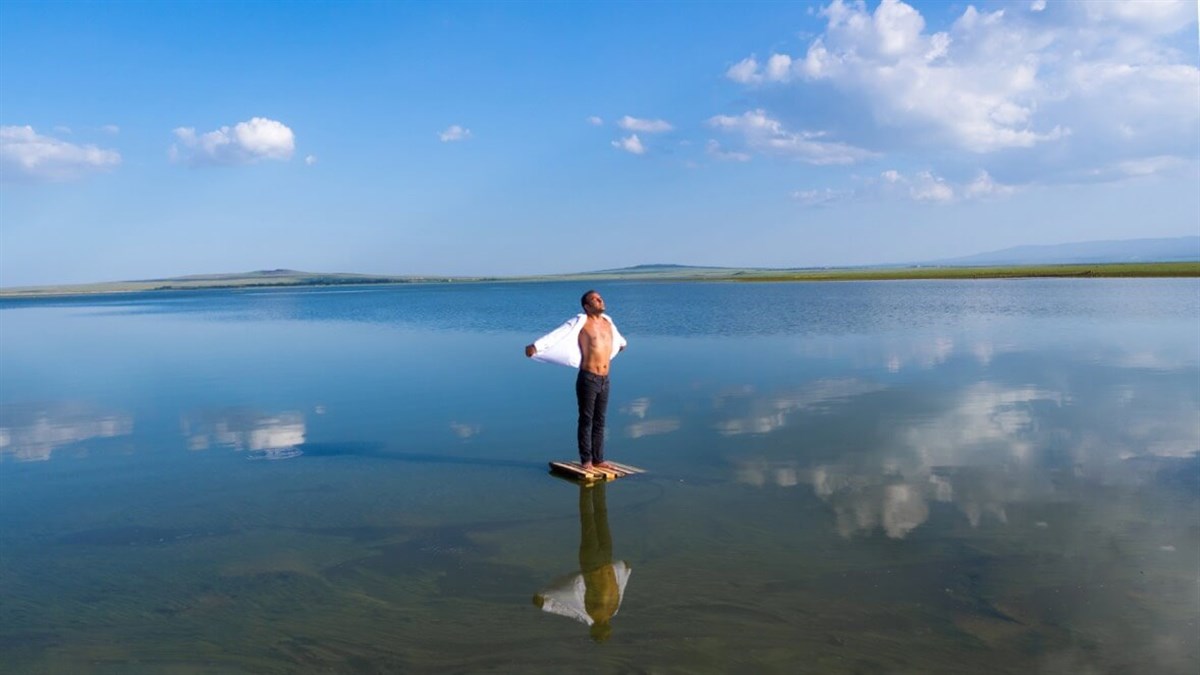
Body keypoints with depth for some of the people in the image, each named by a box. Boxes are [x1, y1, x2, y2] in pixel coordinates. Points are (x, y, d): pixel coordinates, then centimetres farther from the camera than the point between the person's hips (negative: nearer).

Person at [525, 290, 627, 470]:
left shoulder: (607, 321, 13)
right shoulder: (580, 322, -7)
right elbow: (556, 335, -18)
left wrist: (622, 343, 57)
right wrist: (536, 346, -30)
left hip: (604, 380, 6)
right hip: (588, 379, -6)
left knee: (599, 421, 11)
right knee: (586, 420, 1)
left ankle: (598, 458, 19)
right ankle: (586, 459, 9)